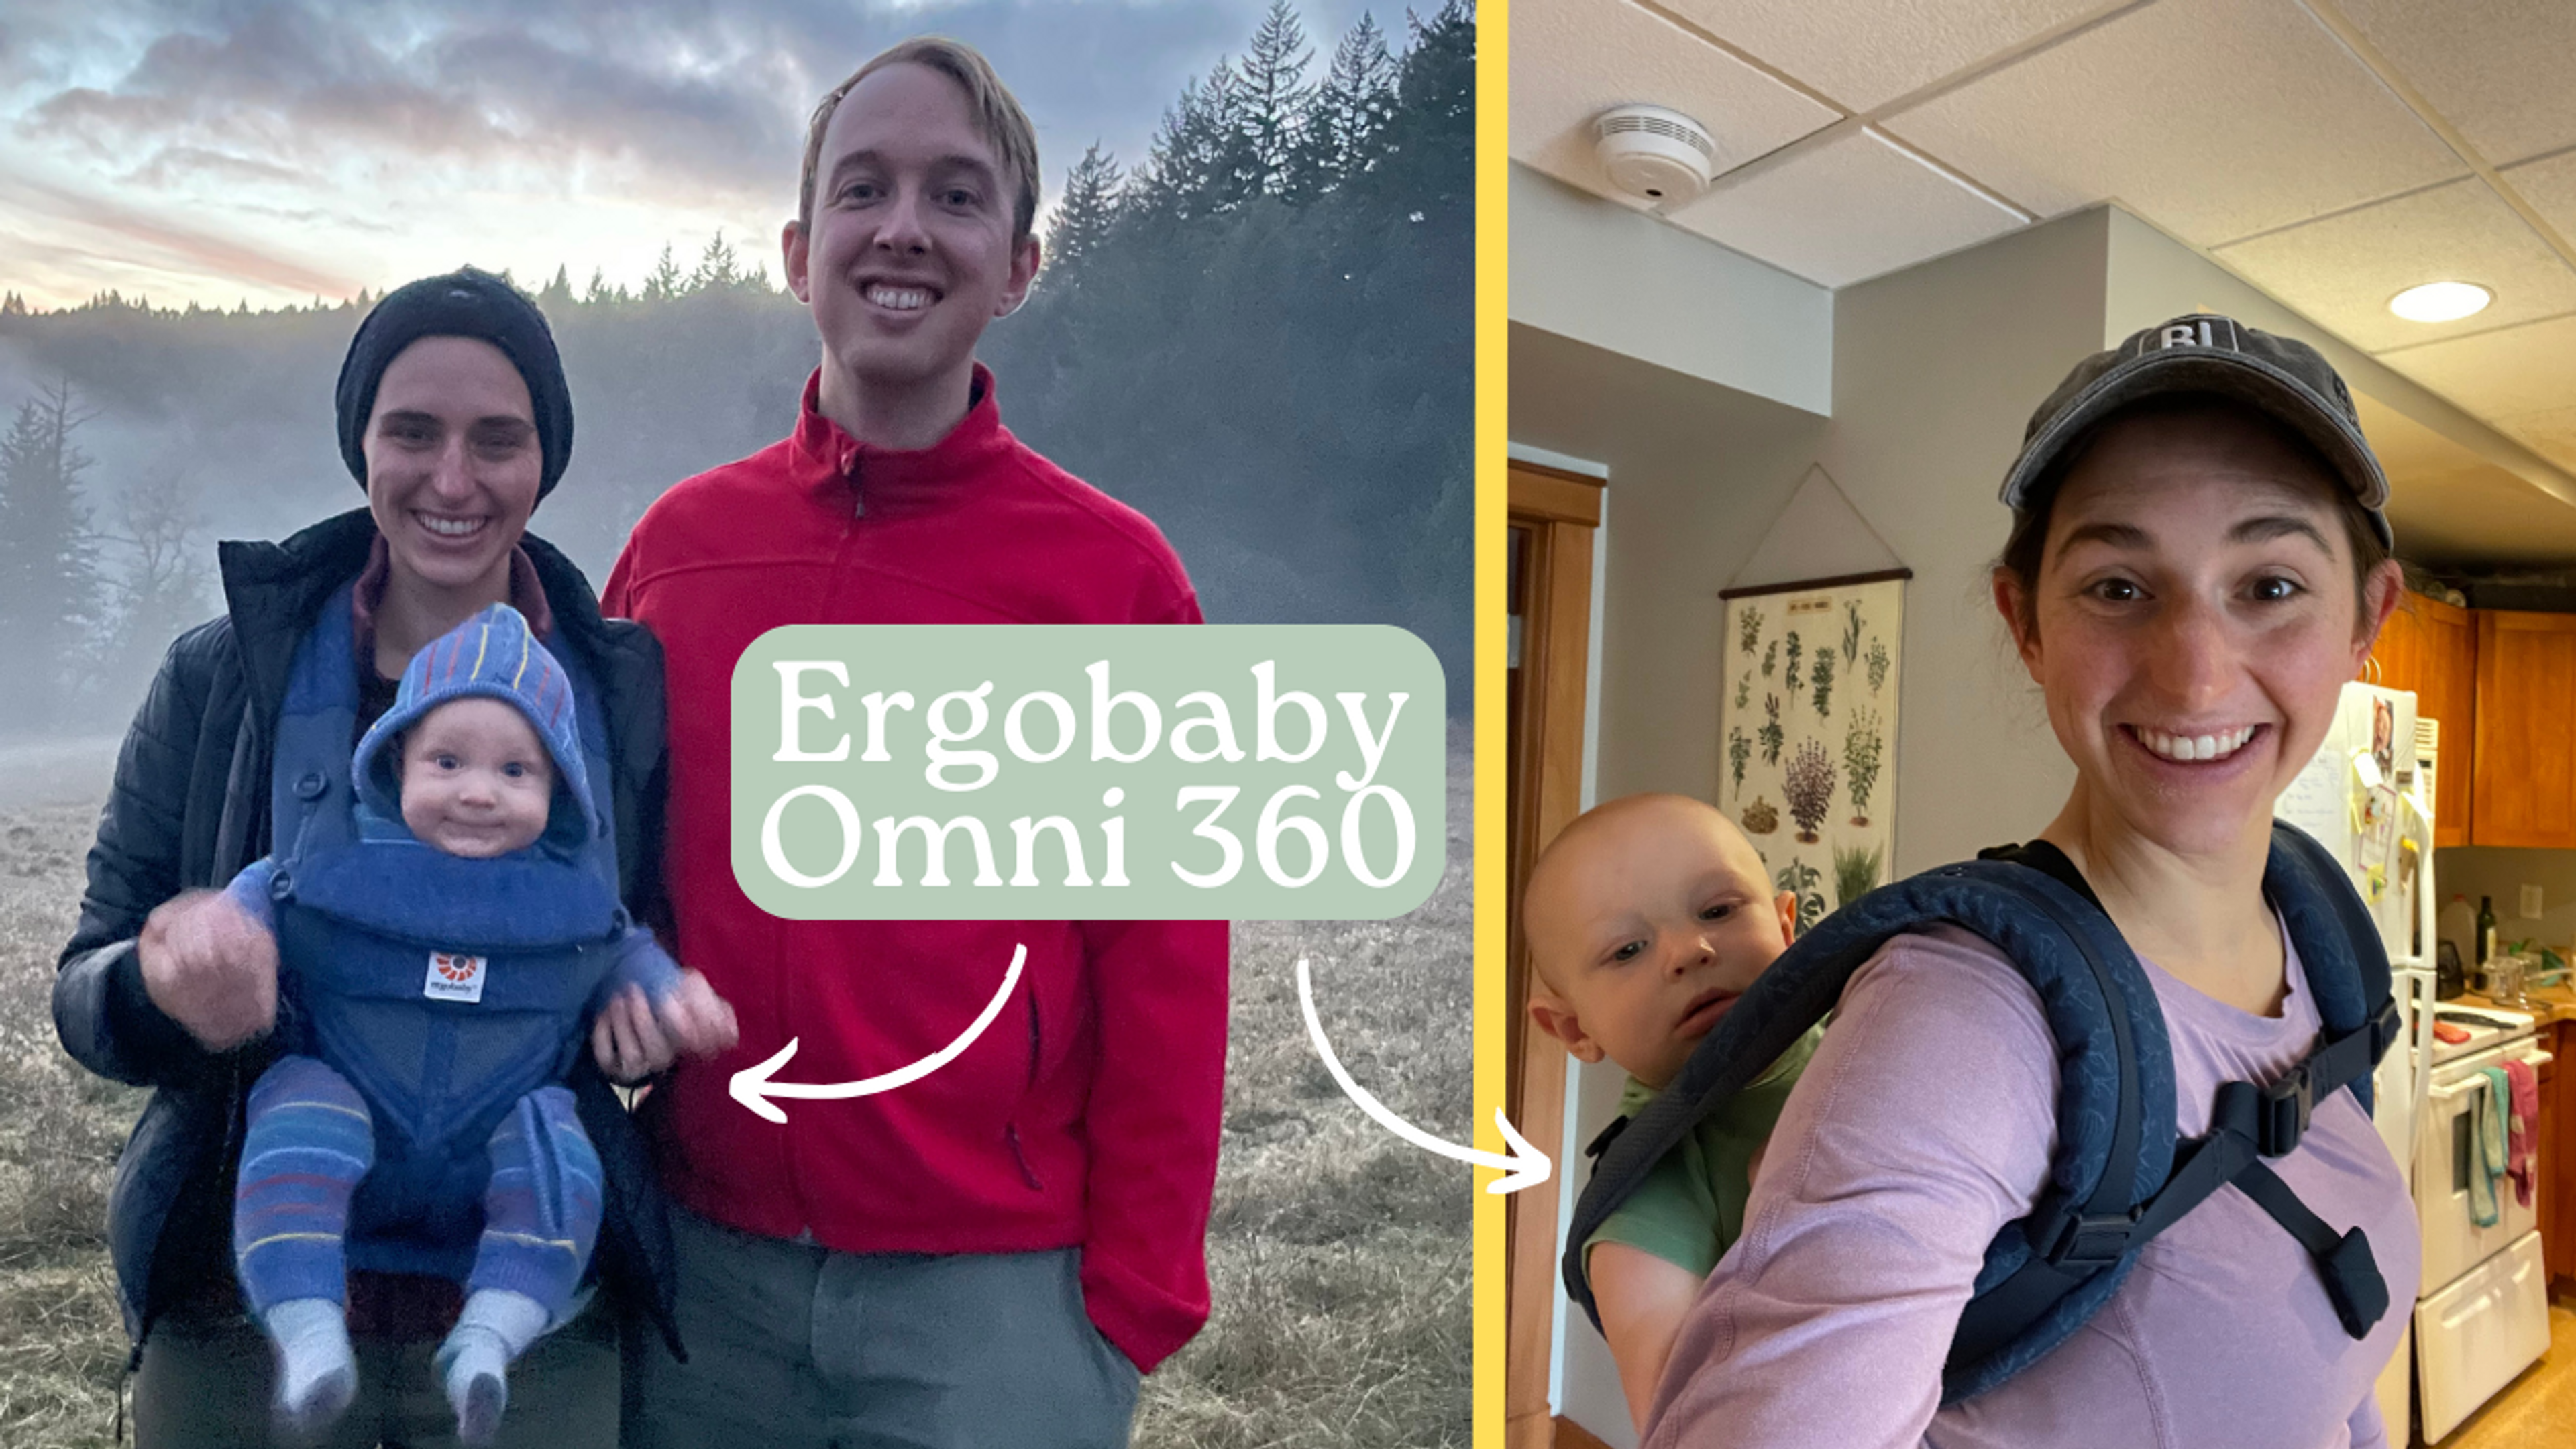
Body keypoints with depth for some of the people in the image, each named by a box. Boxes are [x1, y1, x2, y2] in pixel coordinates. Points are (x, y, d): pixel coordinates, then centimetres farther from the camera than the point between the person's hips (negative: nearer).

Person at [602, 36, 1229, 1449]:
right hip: (704, 1275, 4)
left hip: (998, 1294, -3)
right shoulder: (676, 539, 1)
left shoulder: (1116, 571, -8)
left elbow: (1164, 973, -6)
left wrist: (1134, 1300, -6)